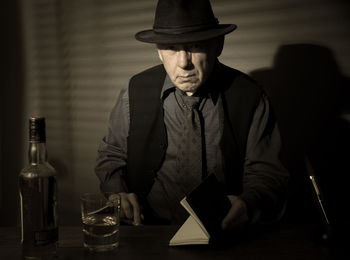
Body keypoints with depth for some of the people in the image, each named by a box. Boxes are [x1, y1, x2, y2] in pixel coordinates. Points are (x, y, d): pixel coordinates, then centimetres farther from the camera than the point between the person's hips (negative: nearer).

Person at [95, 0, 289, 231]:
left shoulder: (250, 97, -4)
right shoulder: (135, 93, 0)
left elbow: (267, 173, 0)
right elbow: (111, 155, 14)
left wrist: (247, 205, -22)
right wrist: (118, 193, -7)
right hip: (148, 232, -1)